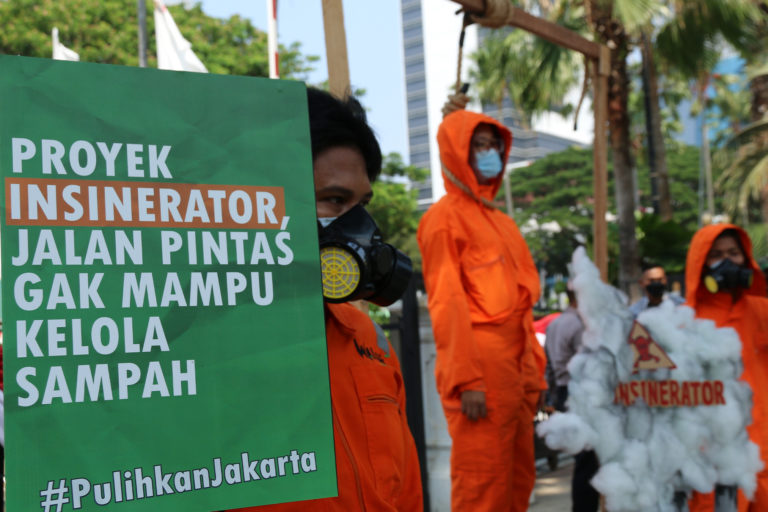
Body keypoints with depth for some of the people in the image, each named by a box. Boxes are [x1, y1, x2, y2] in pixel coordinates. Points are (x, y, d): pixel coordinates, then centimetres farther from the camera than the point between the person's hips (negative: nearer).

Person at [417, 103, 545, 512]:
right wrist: (466, 379, -16)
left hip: (515, 370, 8)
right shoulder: (445, 216, -4)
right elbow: (446, 302, -11)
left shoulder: (501, 222, 19)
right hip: (481, 372, -8)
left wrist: (534, 371, 14)